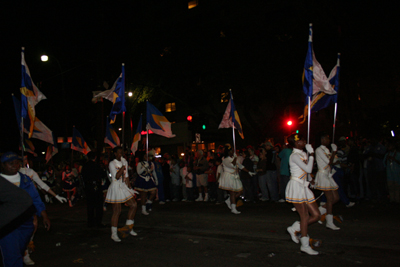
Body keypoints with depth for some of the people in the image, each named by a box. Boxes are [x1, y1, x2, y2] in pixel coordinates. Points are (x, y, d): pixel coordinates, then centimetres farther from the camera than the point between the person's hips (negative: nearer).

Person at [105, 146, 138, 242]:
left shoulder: (125, 162, 12)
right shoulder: (112, 164, -9)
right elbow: (117, 177, -20)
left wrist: (129, 187, 10)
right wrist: (123, 166, -18)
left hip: (124, 187, 7)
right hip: (116, 188, -7)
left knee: (134, 205, 1)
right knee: (117, 211, -4)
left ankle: (128, 227, 14)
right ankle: (114, 234, 7)